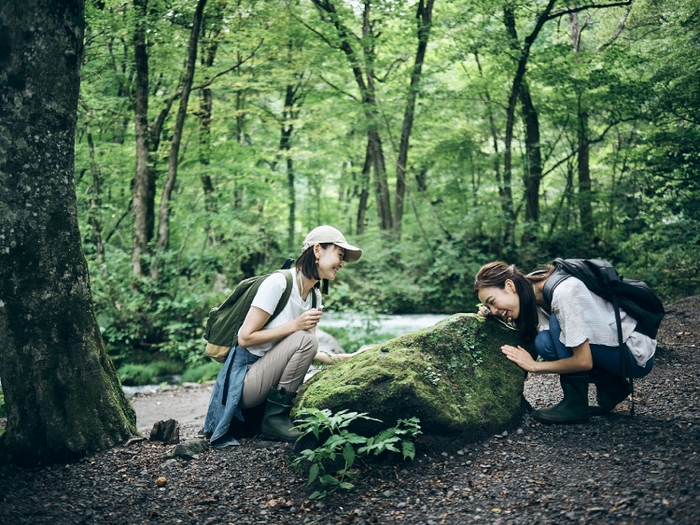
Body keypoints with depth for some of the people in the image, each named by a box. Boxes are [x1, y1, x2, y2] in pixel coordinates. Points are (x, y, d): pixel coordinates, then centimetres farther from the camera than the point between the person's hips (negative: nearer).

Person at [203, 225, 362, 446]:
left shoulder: (315, 296, 7)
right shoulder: (278, 283, -18)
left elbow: (307, 352, 4)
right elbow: (245, 338, -20)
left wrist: (340, 359, -11)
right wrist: (295, 325, -24)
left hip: (268, 381, 8)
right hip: (244, 380, -8)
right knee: (305, 338, -24)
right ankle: (274, 418, -14)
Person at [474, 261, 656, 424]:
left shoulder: (564, 293, -28)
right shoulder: (534, 295, -3)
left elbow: (583, 362, -27)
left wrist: (534, 366, -17)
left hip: (637, 355, -8)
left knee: (558, 323, -23)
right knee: (543, 343, -10)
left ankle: (576, 404, -11)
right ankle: (611, 387, 6)